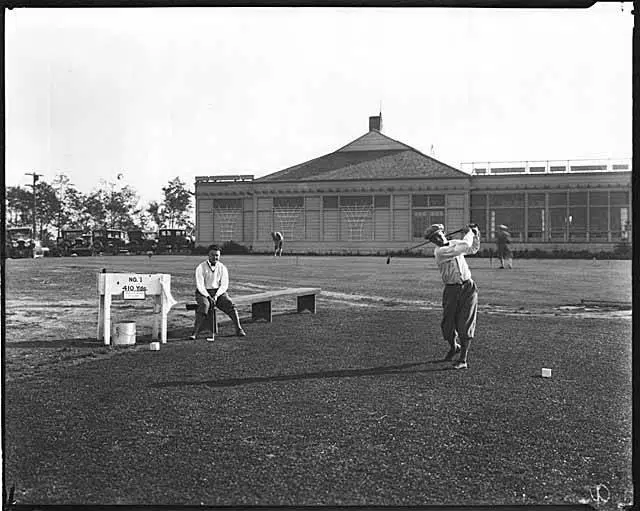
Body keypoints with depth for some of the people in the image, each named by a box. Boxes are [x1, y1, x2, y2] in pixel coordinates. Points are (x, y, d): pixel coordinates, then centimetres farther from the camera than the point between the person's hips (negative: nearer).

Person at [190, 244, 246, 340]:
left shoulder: (222, 268, 4)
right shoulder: (201, 267, -5)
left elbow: (224, 285, -1)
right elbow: (200, 285, -12)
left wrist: (216, 296, -16)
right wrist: (209, 297, -23)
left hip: (219, 292, 3)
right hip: (203, 293, -3)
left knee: (230, 304, -23)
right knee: (204, 305, -33)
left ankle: (239, 329, -23)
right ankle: (195, 333, -38)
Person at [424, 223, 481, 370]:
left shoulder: (454, 243, 8)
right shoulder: (439, 252, -13)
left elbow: (473, 248, 26)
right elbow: (465, 246, -18)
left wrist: (476, 234, 11)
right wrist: (469, 232, -1)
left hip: (468, 287, 3)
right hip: (451, 290, -3)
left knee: (465, 325, -4)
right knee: (447, 325, 3)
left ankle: (463, 360, 2)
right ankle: (453, 347, 35)